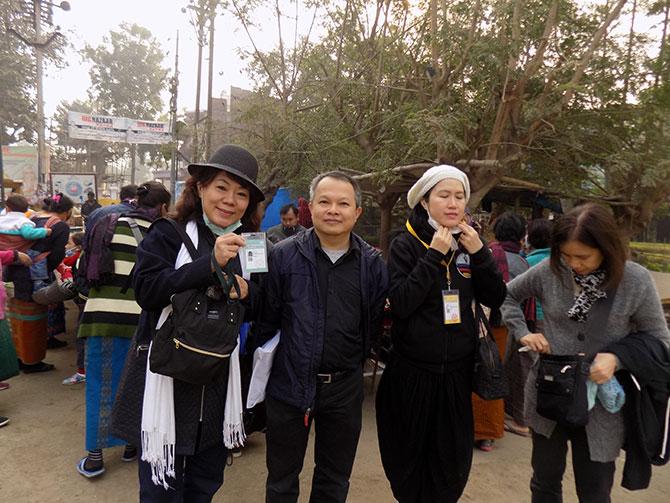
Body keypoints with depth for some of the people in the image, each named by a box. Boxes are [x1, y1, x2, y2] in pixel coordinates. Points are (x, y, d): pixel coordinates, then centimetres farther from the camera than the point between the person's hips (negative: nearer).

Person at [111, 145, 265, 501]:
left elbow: (257, 312, 12)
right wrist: (210, 263, -29)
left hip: (219, 382, 5)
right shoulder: (169, 234, -7)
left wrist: (248, 293, -11)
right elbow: (146, 289, -21)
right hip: (167, 375, -4)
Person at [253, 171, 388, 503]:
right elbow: (266, 319, -4)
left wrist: (354, 360, 3)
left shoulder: (372, 263, -2)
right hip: (289, 384, -1)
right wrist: (265, 362, 1)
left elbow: (375, 323, 5)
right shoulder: (283, 255, -9)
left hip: (345, 388, 2)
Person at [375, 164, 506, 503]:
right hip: (413, 370, -3)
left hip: (457, 370, 3)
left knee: (453, 458, 15)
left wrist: (479, 253, -13)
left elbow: (496, 299, 0)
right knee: (410, 453, 14)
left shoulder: (468, 243, 4)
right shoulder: (406, 244, -8)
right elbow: (400, 304, -19)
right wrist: (434, 255, -22)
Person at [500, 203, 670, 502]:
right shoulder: (549, 271, -9)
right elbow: (508, 294, 8)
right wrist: (522, 332, -5)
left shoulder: (636, 281, -12)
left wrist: (618, 357, -21)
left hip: (601, 406, -1)